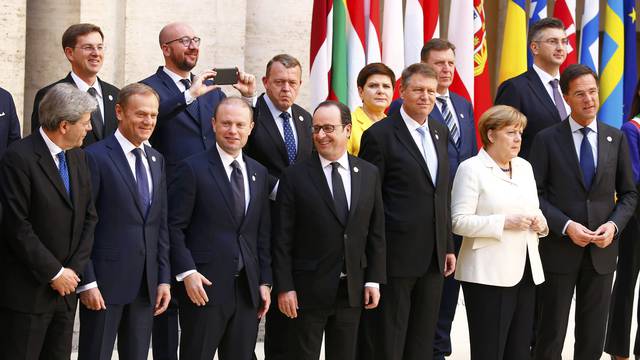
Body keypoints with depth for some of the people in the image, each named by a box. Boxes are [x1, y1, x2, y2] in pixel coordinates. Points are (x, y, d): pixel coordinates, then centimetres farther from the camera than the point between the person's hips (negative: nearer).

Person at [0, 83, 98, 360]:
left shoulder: (77, 156, 9)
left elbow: (89, 217, 11)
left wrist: (74, 269, -1)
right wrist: (54, 273, -14)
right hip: (27, 291, -7)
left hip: (66, 285, 7)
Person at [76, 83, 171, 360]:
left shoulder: (156, 160, 13)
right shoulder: (95, 157, -8)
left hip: (146, 284, 6)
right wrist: (87, 282, -13)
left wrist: (164, 279, 9)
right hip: (104, 281, -6)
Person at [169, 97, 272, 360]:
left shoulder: (259, 173, 13)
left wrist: (264, 281, 9)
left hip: (247, 289, 5)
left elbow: (263, 233, 15)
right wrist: (187, 273, -15)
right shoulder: (192, 169, -4)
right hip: (204, 287, -5)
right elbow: (175, 227, -7)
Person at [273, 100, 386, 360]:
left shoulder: (369, 174, 5)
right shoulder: (295, 177, -5)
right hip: (309, 288, -3)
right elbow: (283, 239, -6)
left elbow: (376, 232, 8)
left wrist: (374, 280, 3)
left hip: (353, 289, 3)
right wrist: (284, 287, -10)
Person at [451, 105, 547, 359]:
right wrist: (504, 223, -19)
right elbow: (459, 221, -13)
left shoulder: (524, 167, 16)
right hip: (489, 274, -7)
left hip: (525, 271, 7)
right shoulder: (471, 169, -5)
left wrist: (541, 223, 1)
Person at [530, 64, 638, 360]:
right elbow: (535, 194, -4)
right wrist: (566, 225, -16)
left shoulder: (616, 139, 6)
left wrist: (614, 224, -8)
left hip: (602, 249, 3)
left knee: (593, 336, 8)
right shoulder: (547, 139, -2)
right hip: (559, 247, -2)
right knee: (551, 334, 4)